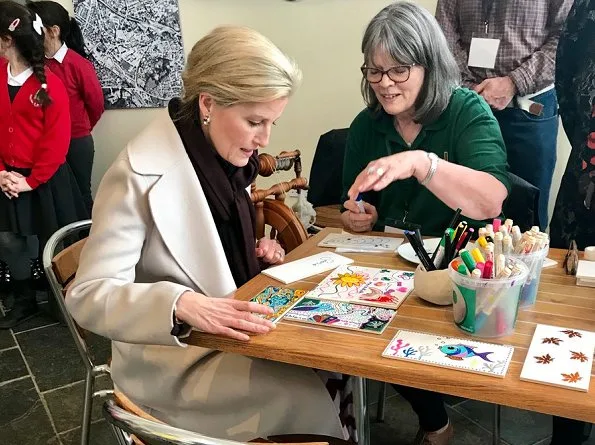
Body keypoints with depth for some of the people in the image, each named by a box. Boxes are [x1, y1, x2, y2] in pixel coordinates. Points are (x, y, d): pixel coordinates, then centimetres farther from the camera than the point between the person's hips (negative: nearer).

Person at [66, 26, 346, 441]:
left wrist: (256, 252, -4)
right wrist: (183, 305, -38)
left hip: (229, 327, 7)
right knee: (305, 395, -21)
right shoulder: (141, 173, -23)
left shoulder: (228, 156, 1)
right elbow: (88, 296, -23)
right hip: (168, 352, -7)